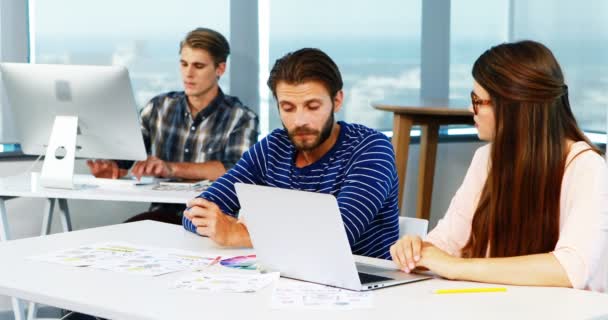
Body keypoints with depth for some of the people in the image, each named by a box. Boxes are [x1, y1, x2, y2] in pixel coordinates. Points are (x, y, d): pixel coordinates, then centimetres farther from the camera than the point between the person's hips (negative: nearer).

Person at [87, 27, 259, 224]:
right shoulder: (158, 108, 13)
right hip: (162, 213, 4)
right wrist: (109, 167, -18)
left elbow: (236, 171, -17)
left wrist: (172, 168, -28)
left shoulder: (241, 118, 0)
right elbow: (123, 156, 7)